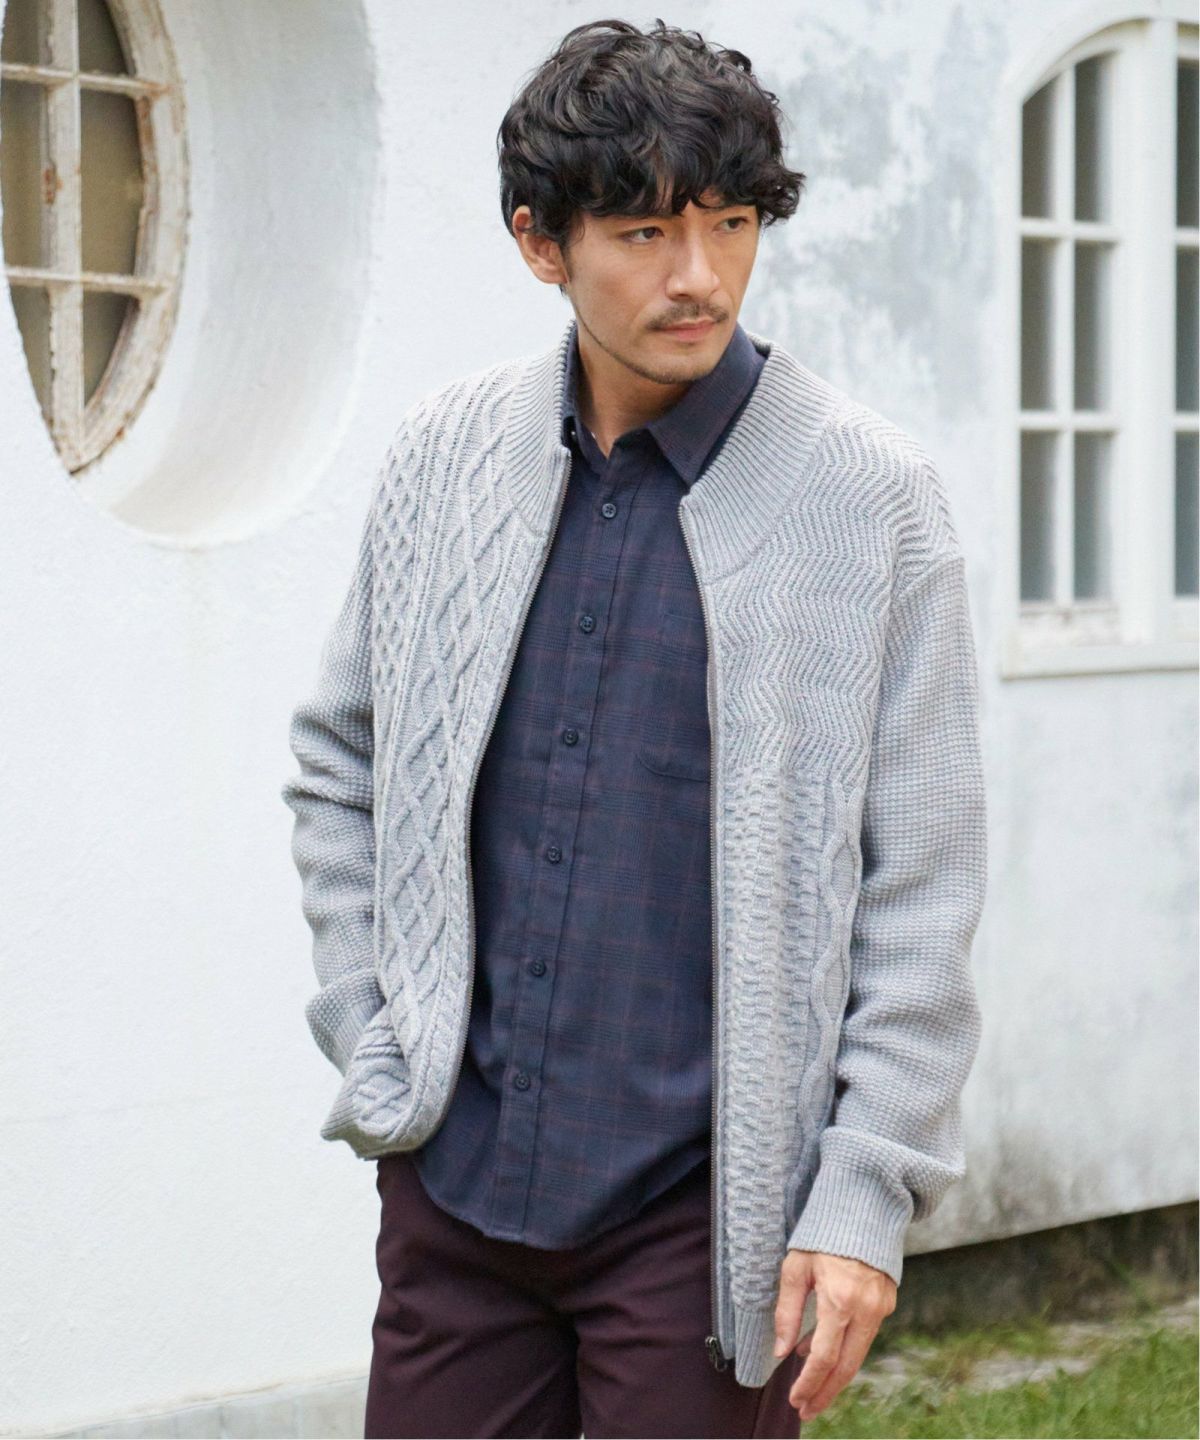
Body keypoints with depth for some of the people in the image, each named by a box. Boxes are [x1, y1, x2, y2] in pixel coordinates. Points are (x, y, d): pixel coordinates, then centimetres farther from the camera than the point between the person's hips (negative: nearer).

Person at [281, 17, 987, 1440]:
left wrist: (866, 1191, -10)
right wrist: (369, 1030, 7)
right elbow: (338, 761, 16)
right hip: (457, 1175, 4)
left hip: (706, 1200, -3)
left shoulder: (868, 492, -6)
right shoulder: (444, 454, 4)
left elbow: (921, 889, -6)